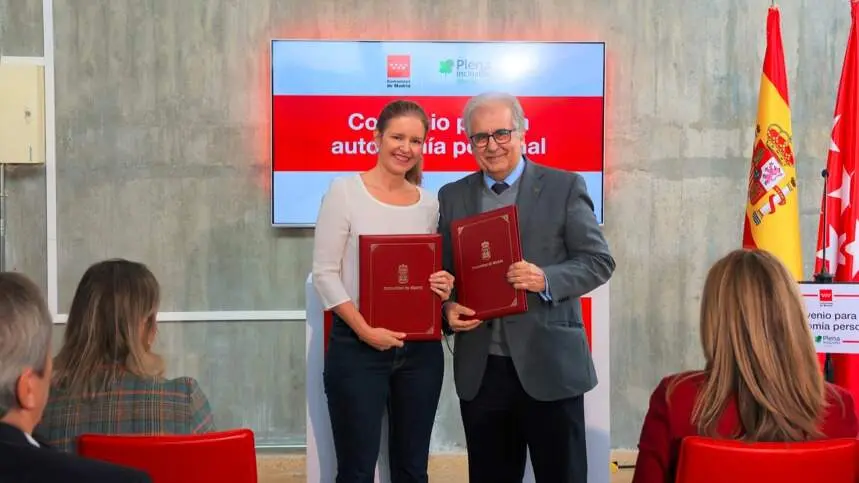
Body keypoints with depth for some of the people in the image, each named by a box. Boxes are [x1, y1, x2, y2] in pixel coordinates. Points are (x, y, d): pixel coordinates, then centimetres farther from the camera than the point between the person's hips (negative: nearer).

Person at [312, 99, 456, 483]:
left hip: (421, 349, 4)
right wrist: (365, 330, -16)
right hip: (357, 348, -4)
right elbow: (324, 272, -8)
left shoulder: (429, 203, 8)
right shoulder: (344, 191, -5)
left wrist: (442, 288, -5)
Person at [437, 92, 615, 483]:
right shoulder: (452, 196, 10)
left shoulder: (564, 187, 0)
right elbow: (443, 269, 14)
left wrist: (546, 279, -20)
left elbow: (599, 260, -3)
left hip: (550, 365, -3)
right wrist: (448, 307, -7)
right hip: (480, 370, 3)